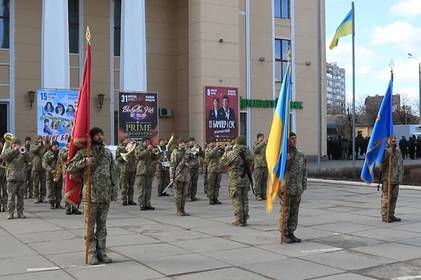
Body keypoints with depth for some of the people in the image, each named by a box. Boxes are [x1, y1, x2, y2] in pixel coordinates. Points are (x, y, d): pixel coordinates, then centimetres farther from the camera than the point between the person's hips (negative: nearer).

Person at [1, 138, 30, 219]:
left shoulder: (22, 152, 13)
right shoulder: (8, 150, 8)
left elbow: (28, 159, 1)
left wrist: (24, 152, -16)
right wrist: (13, 150, -19)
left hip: (21, 178, 2)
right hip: (11, 177, -2)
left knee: (20, 196, 6)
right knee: (11, 196, -3)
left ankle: (20, 212, 12)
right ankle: (10, 213, 2)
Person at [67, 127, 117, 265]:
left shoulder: (108, 152, 10)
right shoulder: (84, 152, -2)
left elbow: (113, 174, 12)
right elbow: (70, 167, -7)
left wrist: (114, 192, 8)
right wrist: (84, 162, -22)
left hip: (105, 196, 4)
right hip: (90, 195, -4)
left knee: (102, 225, 10)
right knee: (90, 225, 1)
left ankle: (101, 252, 17)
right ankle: (91, 253, 8)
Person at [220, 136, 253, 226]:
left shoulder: (232, 153, -14)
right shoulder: (248, 152, 2)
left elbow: (222, 163, -2)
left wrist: (226, 153, 9)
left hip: (235, 179, -5)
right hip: (246, 178, 5)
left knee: (237, 200, 2)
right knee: (245, 199, 13)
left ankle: (239, 220, 1)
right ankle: (244, 219, 17)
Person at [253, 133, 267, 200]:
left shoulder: (265, 145, 16)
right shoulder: (255, 145, 3)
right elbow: (256, 149, -19)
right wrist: (262, 143, -21)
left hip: (265, 166, 4)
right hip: (258, 166, -4)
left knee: (264, 182, 6)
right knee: (258, 182, -5)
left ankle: (264, 195, 12)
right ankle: (258, 195, -2)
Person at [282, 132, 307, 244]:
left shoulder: (300, 155, 10)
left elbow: (304, 171, 15)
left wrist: (303, 186, 9)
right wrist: (281, 188, -14)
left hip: (297, 189, 5)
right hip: (286, 189, -5)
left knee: (294, 213, 10)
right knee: (285, 212, 0)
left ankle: (291, 233, 20)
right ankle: (285, 234, 9)